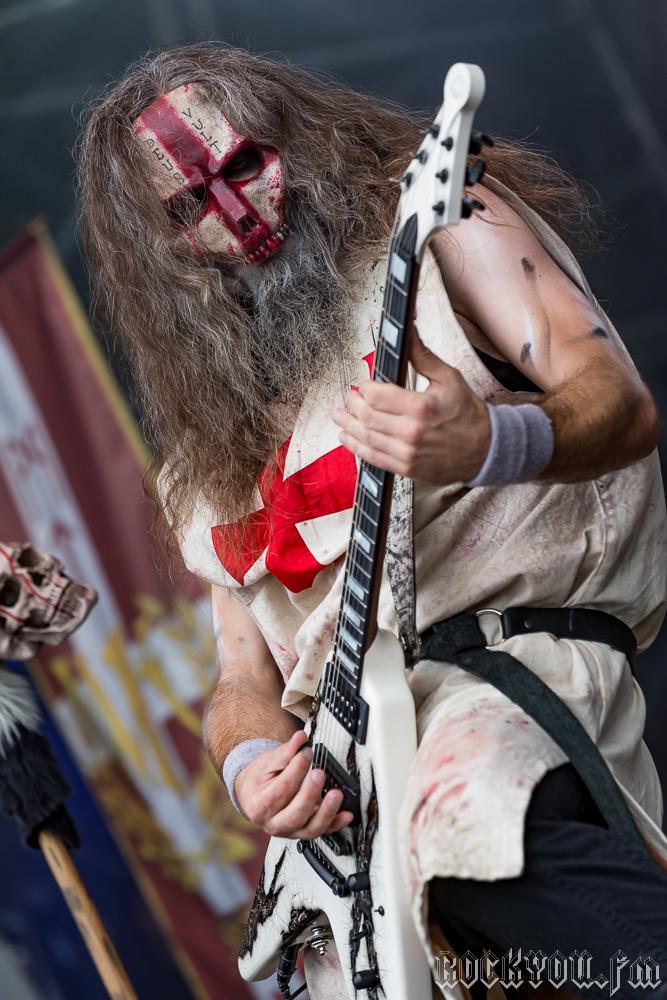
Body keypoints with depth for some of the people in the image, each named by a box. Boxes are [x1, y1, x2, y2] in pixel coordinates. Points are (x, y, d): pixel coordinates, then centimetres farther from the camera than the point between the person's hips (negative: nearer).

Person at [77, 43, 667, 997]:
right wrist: (252, 763, -8)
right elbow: (243, 676, 17)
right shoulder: (217, 435, 22)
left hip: (519, 658, -6)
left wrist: (486, 446, -29)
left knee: (472, 804, -38)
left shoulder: (438, 226, 8)